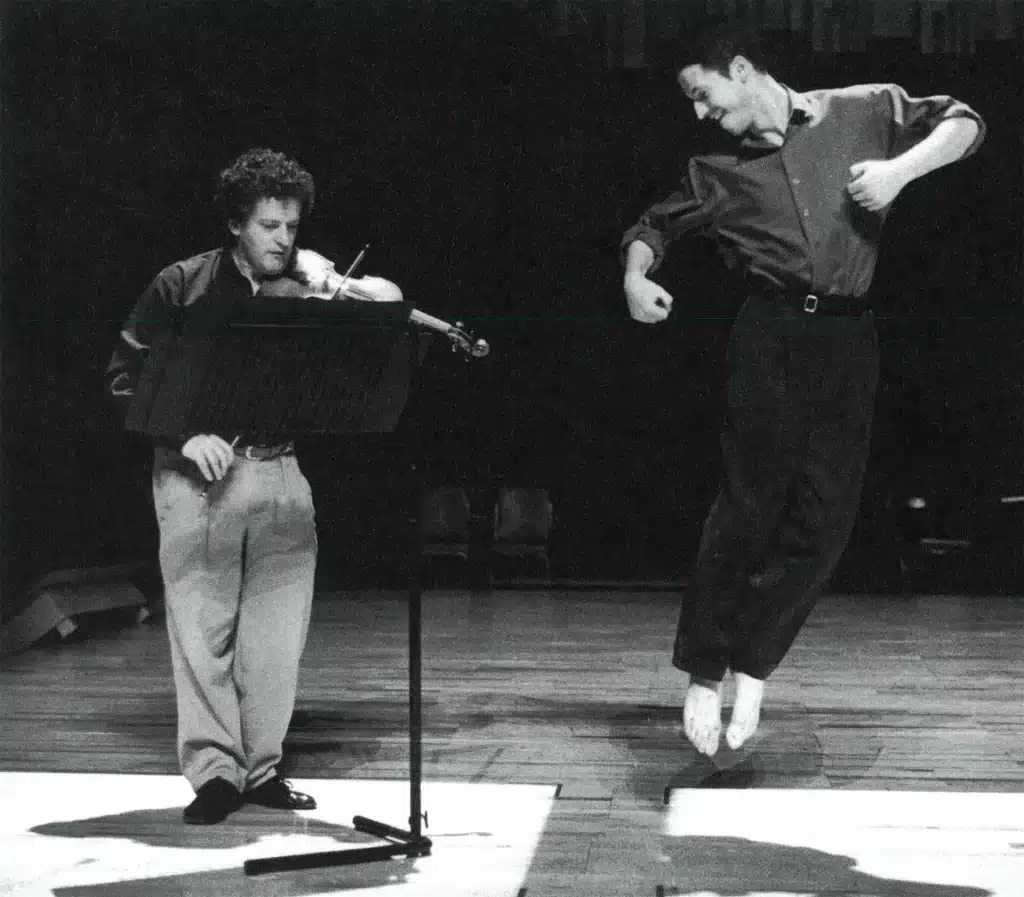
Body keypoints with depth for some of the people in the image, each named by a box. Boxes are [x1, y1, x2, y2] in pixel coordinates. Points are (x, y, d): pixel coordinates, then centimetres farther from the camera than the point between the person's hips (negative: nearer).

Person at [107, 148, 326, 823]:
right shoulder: (182, 287, 0)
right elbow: (127, 376, -1)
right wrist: (186, 434, -15)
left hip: (281, 473, 3)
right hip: (198, 475, -2)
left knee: (278, 630, 3)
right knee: (204, 628, -1)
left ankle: (263, 768, 15)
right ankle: (214, 771, 7)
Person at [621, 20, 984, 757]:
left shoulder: (862, 112, 9)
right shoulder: (718, 172, 13)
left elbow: (964, 124, 10)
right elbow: (656, 225, 24)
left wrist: (902, 168, -7)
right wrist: (637, 276, 3)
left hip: (849, 340, 0)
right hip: (769, 336, 0)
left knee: (823, 521, -2)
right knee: (749, 506, -7)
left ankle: (751, 667, 10)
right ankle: (705, 674, 2)